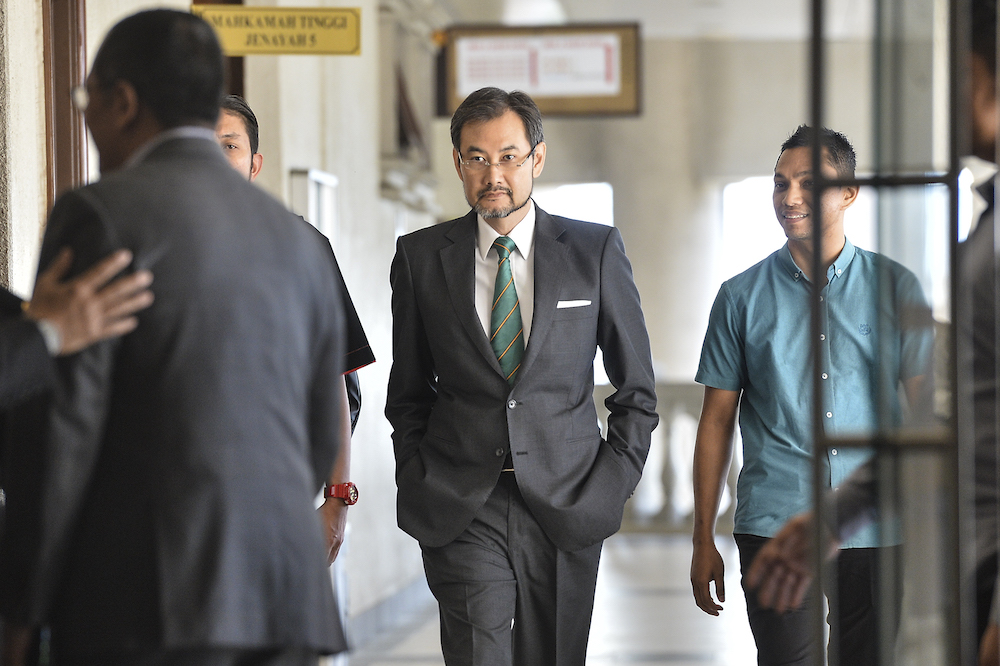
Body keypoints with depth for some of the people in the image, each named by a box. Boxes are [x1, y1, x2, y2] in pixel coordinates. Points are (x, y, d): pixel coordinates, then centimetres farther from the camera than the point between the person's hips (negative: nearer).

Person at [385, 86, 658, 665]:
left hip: (564, 506, 1)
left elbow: (637, 389, 9)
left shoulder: (596, 251, 3)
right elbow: (408, 393, 13)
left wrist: (612, 486, 0)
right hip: (461, 512, -1)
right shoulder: (420, 257, 5)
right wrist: (420, 487, 3)